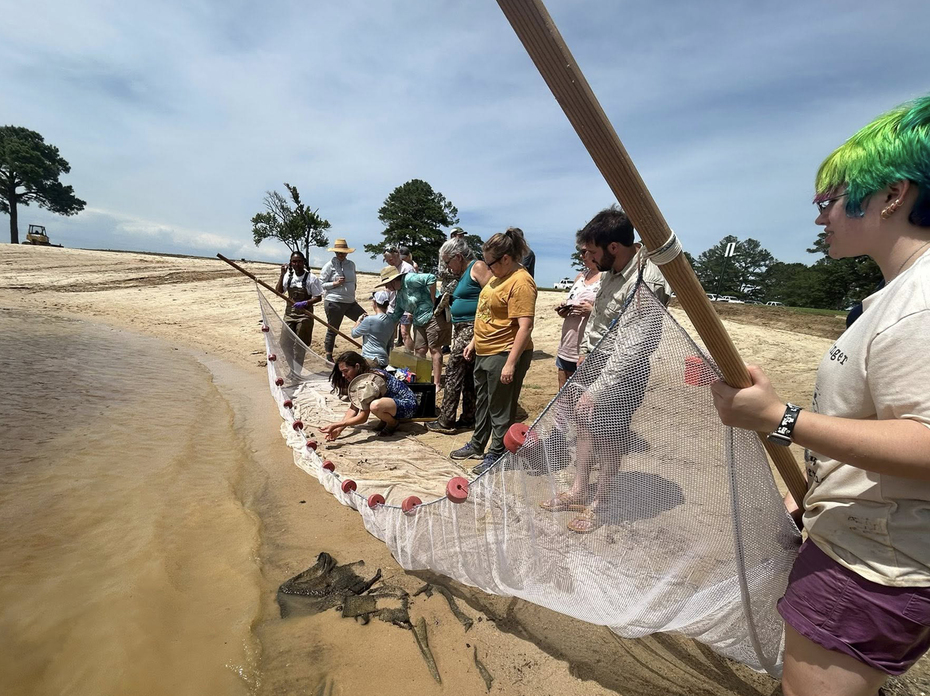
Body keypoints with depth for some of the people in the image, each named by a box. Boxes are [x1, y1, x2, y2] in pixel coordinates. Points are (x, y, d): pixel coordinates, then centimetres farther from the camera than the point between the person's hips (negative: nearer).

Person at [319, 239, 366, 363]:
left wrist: (351, 294, 14)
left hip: (350, 302, 6)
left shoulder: (351, 264, 10)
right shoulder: (330, 265, -6)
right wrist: (335, 283, -18)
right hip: (334, 303, -6)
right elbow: (320, 284, -7)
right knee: (332, 330, 4)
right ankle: (328, 356, 19)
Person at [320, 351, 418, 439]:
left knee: (375, 406, -37)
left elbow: (363, 418, -26)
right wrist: (339, 428, -12)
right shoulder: (359, 378, 1)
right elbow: (353, 408, 0)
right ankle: (385, 420, 11)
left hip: (408, 404, -9)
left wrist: (336, 425, -28)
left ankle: (392, 423, -6)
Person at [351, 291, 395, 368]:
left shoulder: (370, 320, -15)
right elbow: (390, 344, 18)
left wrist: (359, 320, 15)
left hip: (372, 361, -8)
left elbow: (354, 334, -1)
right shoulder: (390, 322, 9)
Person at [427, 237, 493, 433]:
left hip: (472, 328, -10)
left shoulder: (477, 267, -10)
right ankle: (468, 418, 22)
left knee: (453, 373, -5)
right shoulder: (464, 274, 20)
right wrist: (447, 304, 12)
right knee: (468, 375, 13)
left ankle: (446, 422, 3)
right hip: (462, 328, 10)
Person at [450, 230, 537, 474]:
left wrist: (510, 363, -26)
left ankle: (496, 456, 21)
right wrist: (474, 341, 20)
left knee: (500, 408, 4)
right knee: (482, 401, 22)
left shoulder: (520, 283, -19)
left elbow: (525, 326, -24)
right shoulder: (499, 277, 11)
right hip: (484, 353, 10)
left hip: (504, 355, -10)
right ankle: (477, 445, 39)